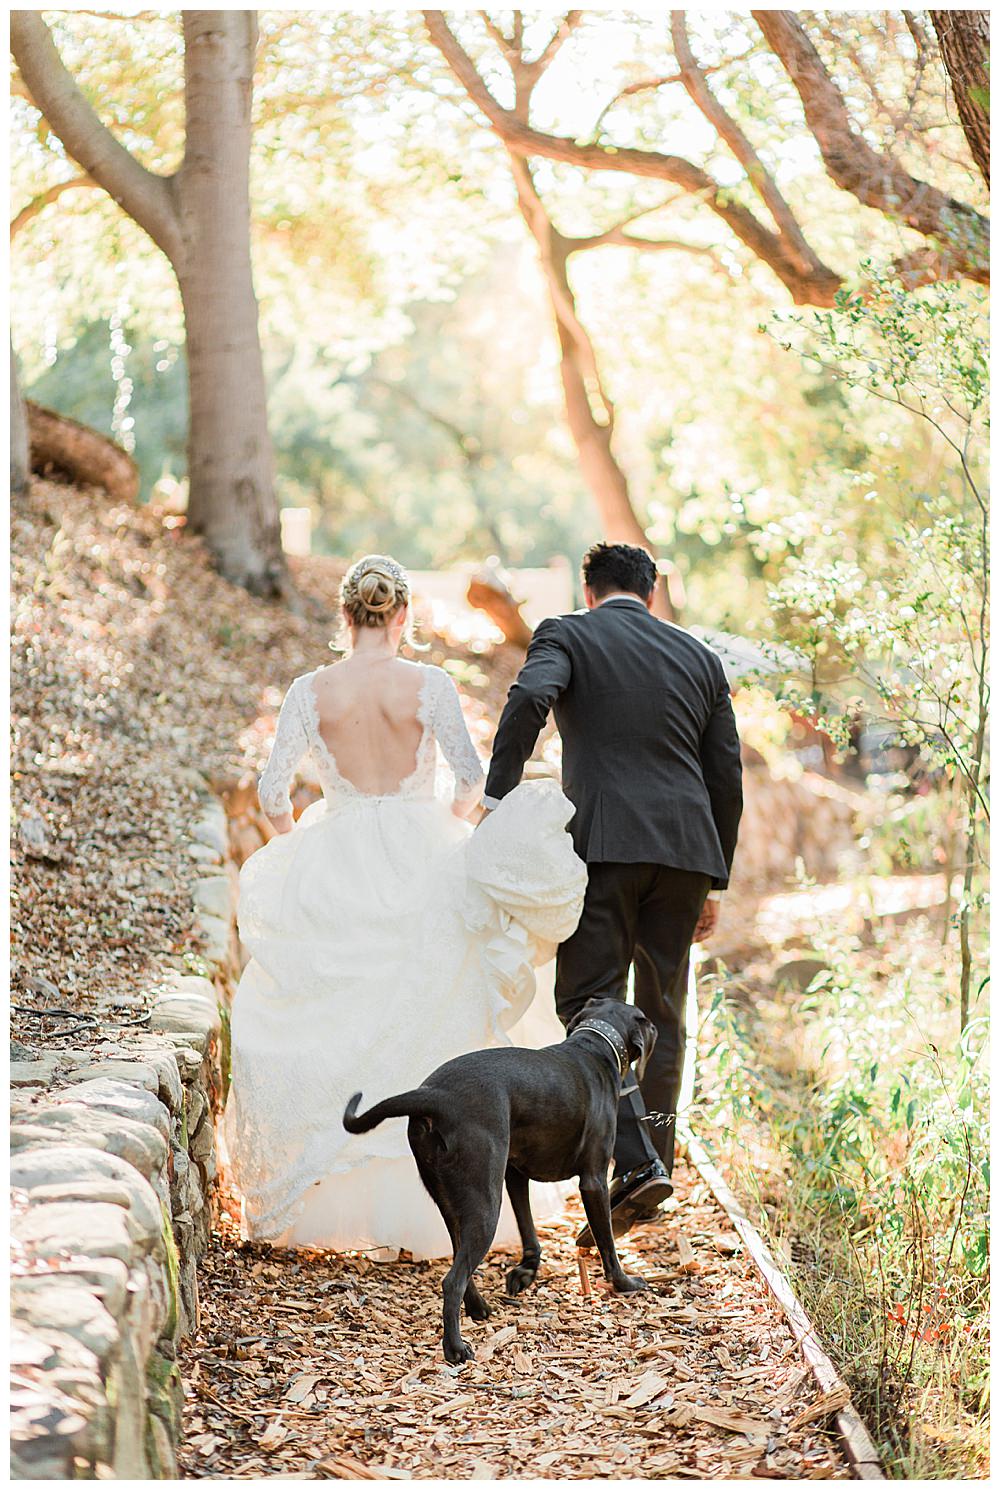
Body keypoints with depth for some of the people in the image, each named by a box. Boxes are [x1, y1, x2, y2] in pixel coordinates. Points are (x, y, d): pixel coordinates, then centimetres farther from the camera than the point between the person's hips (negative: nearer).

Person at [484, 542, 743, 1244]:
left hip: (605, 845, -4)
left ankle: (635, 1163, -19)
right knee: (661, 1013, 12)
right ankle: (654, 1169, 13)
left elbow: (530, 697, -17)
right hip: (687, 849, 4)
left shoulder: (566, 634, 6)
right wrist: (713, 882, 21)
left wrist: (498, 796, -13)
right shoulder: (700, 658, 18)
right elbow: (727, 781, 15)